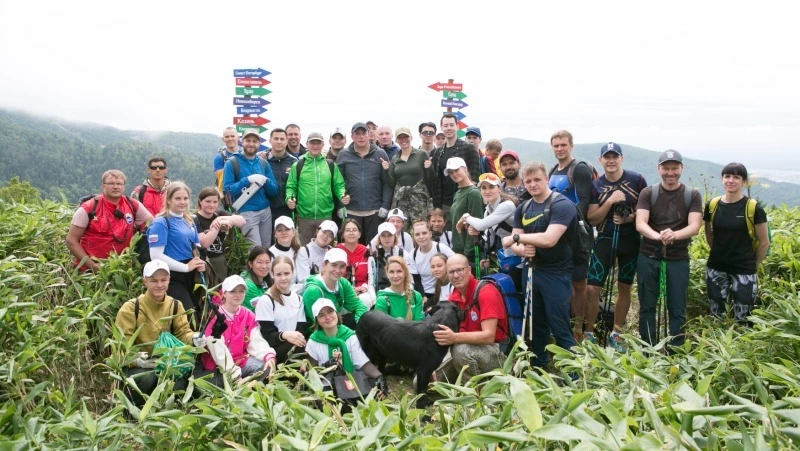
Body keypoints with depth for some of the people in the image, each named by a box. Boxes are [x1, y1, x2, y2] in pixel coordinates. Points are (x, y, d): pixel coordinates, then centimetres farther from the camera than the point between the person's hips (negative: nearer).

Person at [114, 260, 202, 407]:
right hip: (134, 365, -3)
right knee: (147, 378, -36)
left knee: (180, 384, -26)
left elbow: (182, 332, -1)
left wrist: (194, 338, -25)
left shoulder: (175, 306, 4)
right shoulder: (130, 308, -10)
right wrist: (136, 359, -33)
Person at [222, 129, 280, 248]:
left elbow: (275, 191, 8)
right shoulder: (232, 163, -2)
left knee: (267, 247, 10)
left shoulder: (264, 163, 10)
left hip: (265, 211, 5)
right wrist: (248, 180, -19)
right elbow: (228, 189, -10)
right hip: (246, 212, -5)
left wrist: (265, 181, -12)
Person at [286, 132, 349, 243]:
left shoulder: (331, 165, 6)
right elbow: (291, 186, 4)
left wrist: (343, 196, -13)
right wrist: (290, 198, -16)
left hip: (326, 216, 1)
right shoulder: (297, 166, 3)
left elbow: (339, 185, 7)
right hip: (304, 216, -1)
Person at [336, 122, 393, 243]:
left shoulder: (380, 154, 3)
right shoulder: (343, 155, 4)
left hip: (375, 211, 0)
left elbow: (387, 182, 1)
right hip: (351, 211, 0)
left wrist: (385, 205, -6)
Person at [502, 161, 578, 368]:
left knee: (560, 329, -4)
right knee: (537, 326, 19)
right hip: (532, 272, 7)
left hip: (556, 274, -7)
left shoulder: (562, 205, -14)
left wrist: (516, 237, -16)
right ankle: (538, 370, 34)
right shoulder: (523, 209, 9)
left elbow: (549, 239, -27)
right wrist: (521, 250, -19)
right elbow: (513, 243, 5)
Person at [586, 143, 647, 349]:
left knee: (624, 288, 11)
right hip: (605, 239, 0)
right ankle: (589, 333, 8)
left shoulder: (636, 180, -4)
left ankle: (616, 334, 25)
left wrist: (632, 217, -16)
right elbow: (592, 219, -5)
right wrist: (610, 201, -19)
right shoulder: (596, 185, -1)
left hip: (630, 240, 1)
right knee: (592, 288, -8)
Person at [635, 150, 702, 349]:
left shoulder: (692, 195, 1)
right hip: (648, 257, 1)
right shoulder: (648, 193, 0)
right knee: (647, 306, 8)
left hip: (678, 259, 0)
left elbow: (694, 226, -12)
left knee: (677, 309, 5)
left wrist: (674, 235, -33)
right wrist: (657, 236, -33)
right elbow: (640, 223, -12)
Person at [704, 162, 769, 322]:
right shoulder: (712, 206, -1)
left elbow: (764, 242, 0)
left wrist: (753, 265, 7)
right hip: (716, 269, 3)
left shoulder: (753, 208, -9)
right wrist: (722, 253, 14)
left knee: (742, 319, 2)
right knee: (716, 316, 11)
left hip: (743, 271, -3)